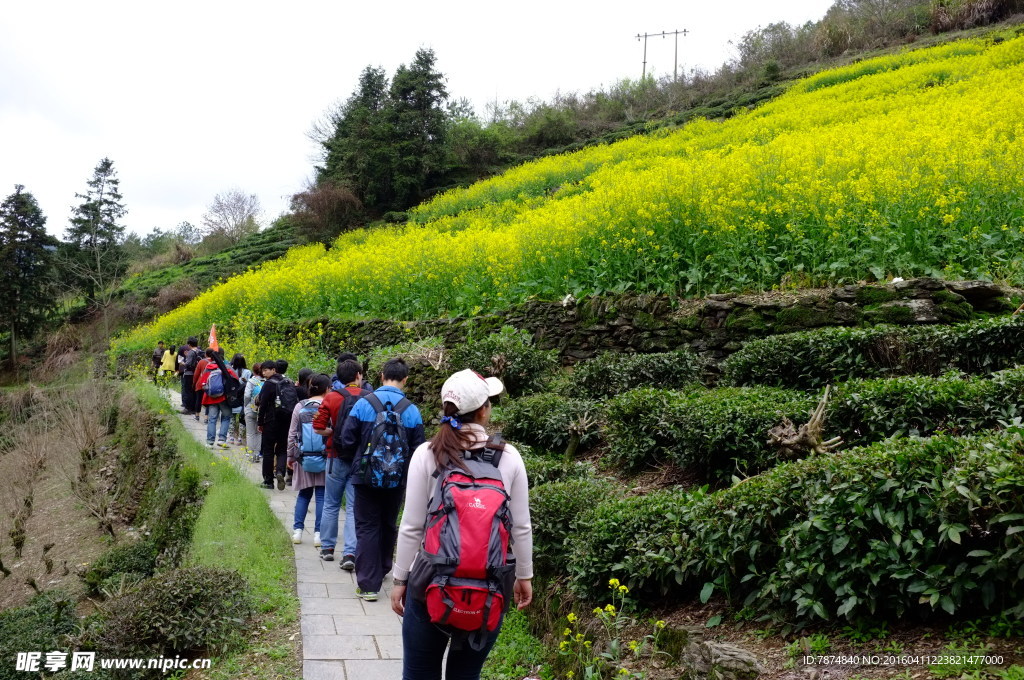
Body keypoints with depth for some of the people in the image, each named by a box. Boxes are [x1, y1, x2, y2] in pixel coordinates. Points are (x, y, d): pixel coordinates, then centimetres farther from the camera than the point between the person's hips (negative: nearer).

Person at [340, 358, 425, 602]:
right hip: (397, 479, 2)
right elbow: (416, 449, -3)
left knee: (367, 527, 4)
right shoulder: (411, 410, -7)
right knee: (389, 525, 20)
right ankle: (382, 570, 38)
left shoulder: (363, 404, -9)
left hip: (366, 476, -2)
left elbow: (347, 440, -5)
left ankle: (368, 584, 0)